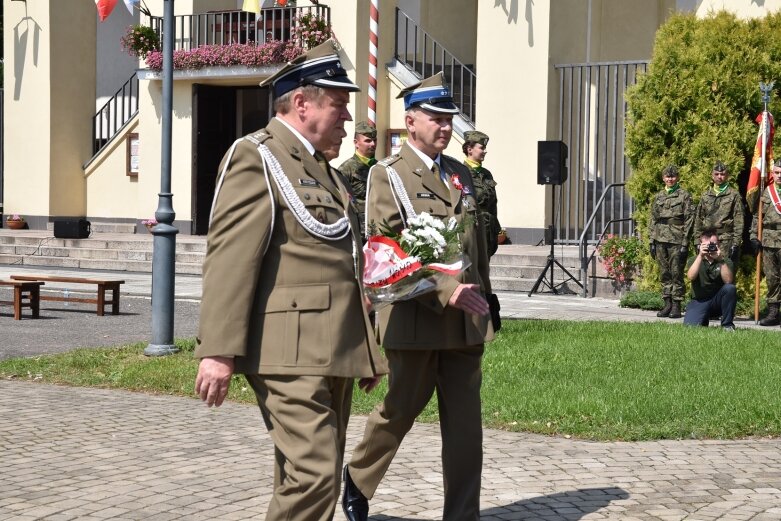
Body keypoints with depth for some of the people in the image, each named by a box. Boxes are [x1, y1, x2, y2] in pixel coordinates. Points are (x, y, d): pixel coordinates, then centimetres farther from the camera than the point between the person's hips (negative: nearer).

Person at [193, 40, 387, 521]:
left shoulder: (323, 169, 22)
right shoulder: (255, 157, -6)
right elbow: (229, 259, -15)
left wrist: (368, 349, 24)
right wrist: (219, 352, -22)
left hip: (334, 353, 9)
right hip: (290, 350, -9)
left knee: (316, 477, 12)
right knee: (314, 476, -15)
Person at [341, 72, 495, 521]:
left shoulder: (462, 175, 13)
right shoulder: (387, 175, -6)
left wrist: (484, 301, 17)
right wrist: (446, 291, -24)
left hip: (467, 320, 5)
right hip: (416, 318, -5)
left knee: (466, 422, 3)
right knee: (400, 410, 10)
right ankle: (358, 480, 35)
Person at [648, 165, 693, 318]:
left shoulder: (684, 195, 0)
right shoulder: (658, 197, 14)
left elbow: (689, 220, -5)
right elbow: (652, 220, 16)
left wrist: (685, 243, -11)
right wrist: (652, 241, 8)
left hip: (677, 240, -5)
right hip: (660, 240, 5)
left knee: (676, 273, -4)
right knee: (664, 274, 7)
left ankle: (676, 306, 0)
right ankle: (667, 304, 13)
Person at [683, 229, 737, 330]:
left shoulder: (725, 261, 0)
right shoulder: (694, 260, 2)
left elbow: (728, 281, -18)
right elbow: (690, 277, -20)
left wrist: (721, 259, -26)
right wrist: (700, 256, -27)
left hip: (718, 301, 0)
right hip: (699, 301, 0)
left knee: (730, 288, -30)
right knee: (690, 326, -24)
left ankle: (727, 325, -13)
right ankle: (704, 320, 15)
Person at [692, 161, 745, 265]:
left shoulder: (734, 195, 1)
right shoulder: (705, 196, 14)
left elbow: (739, 221, -4)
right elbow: (698, 219, 15)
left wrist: (736, 243, -10)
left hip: (727, 241, -4)